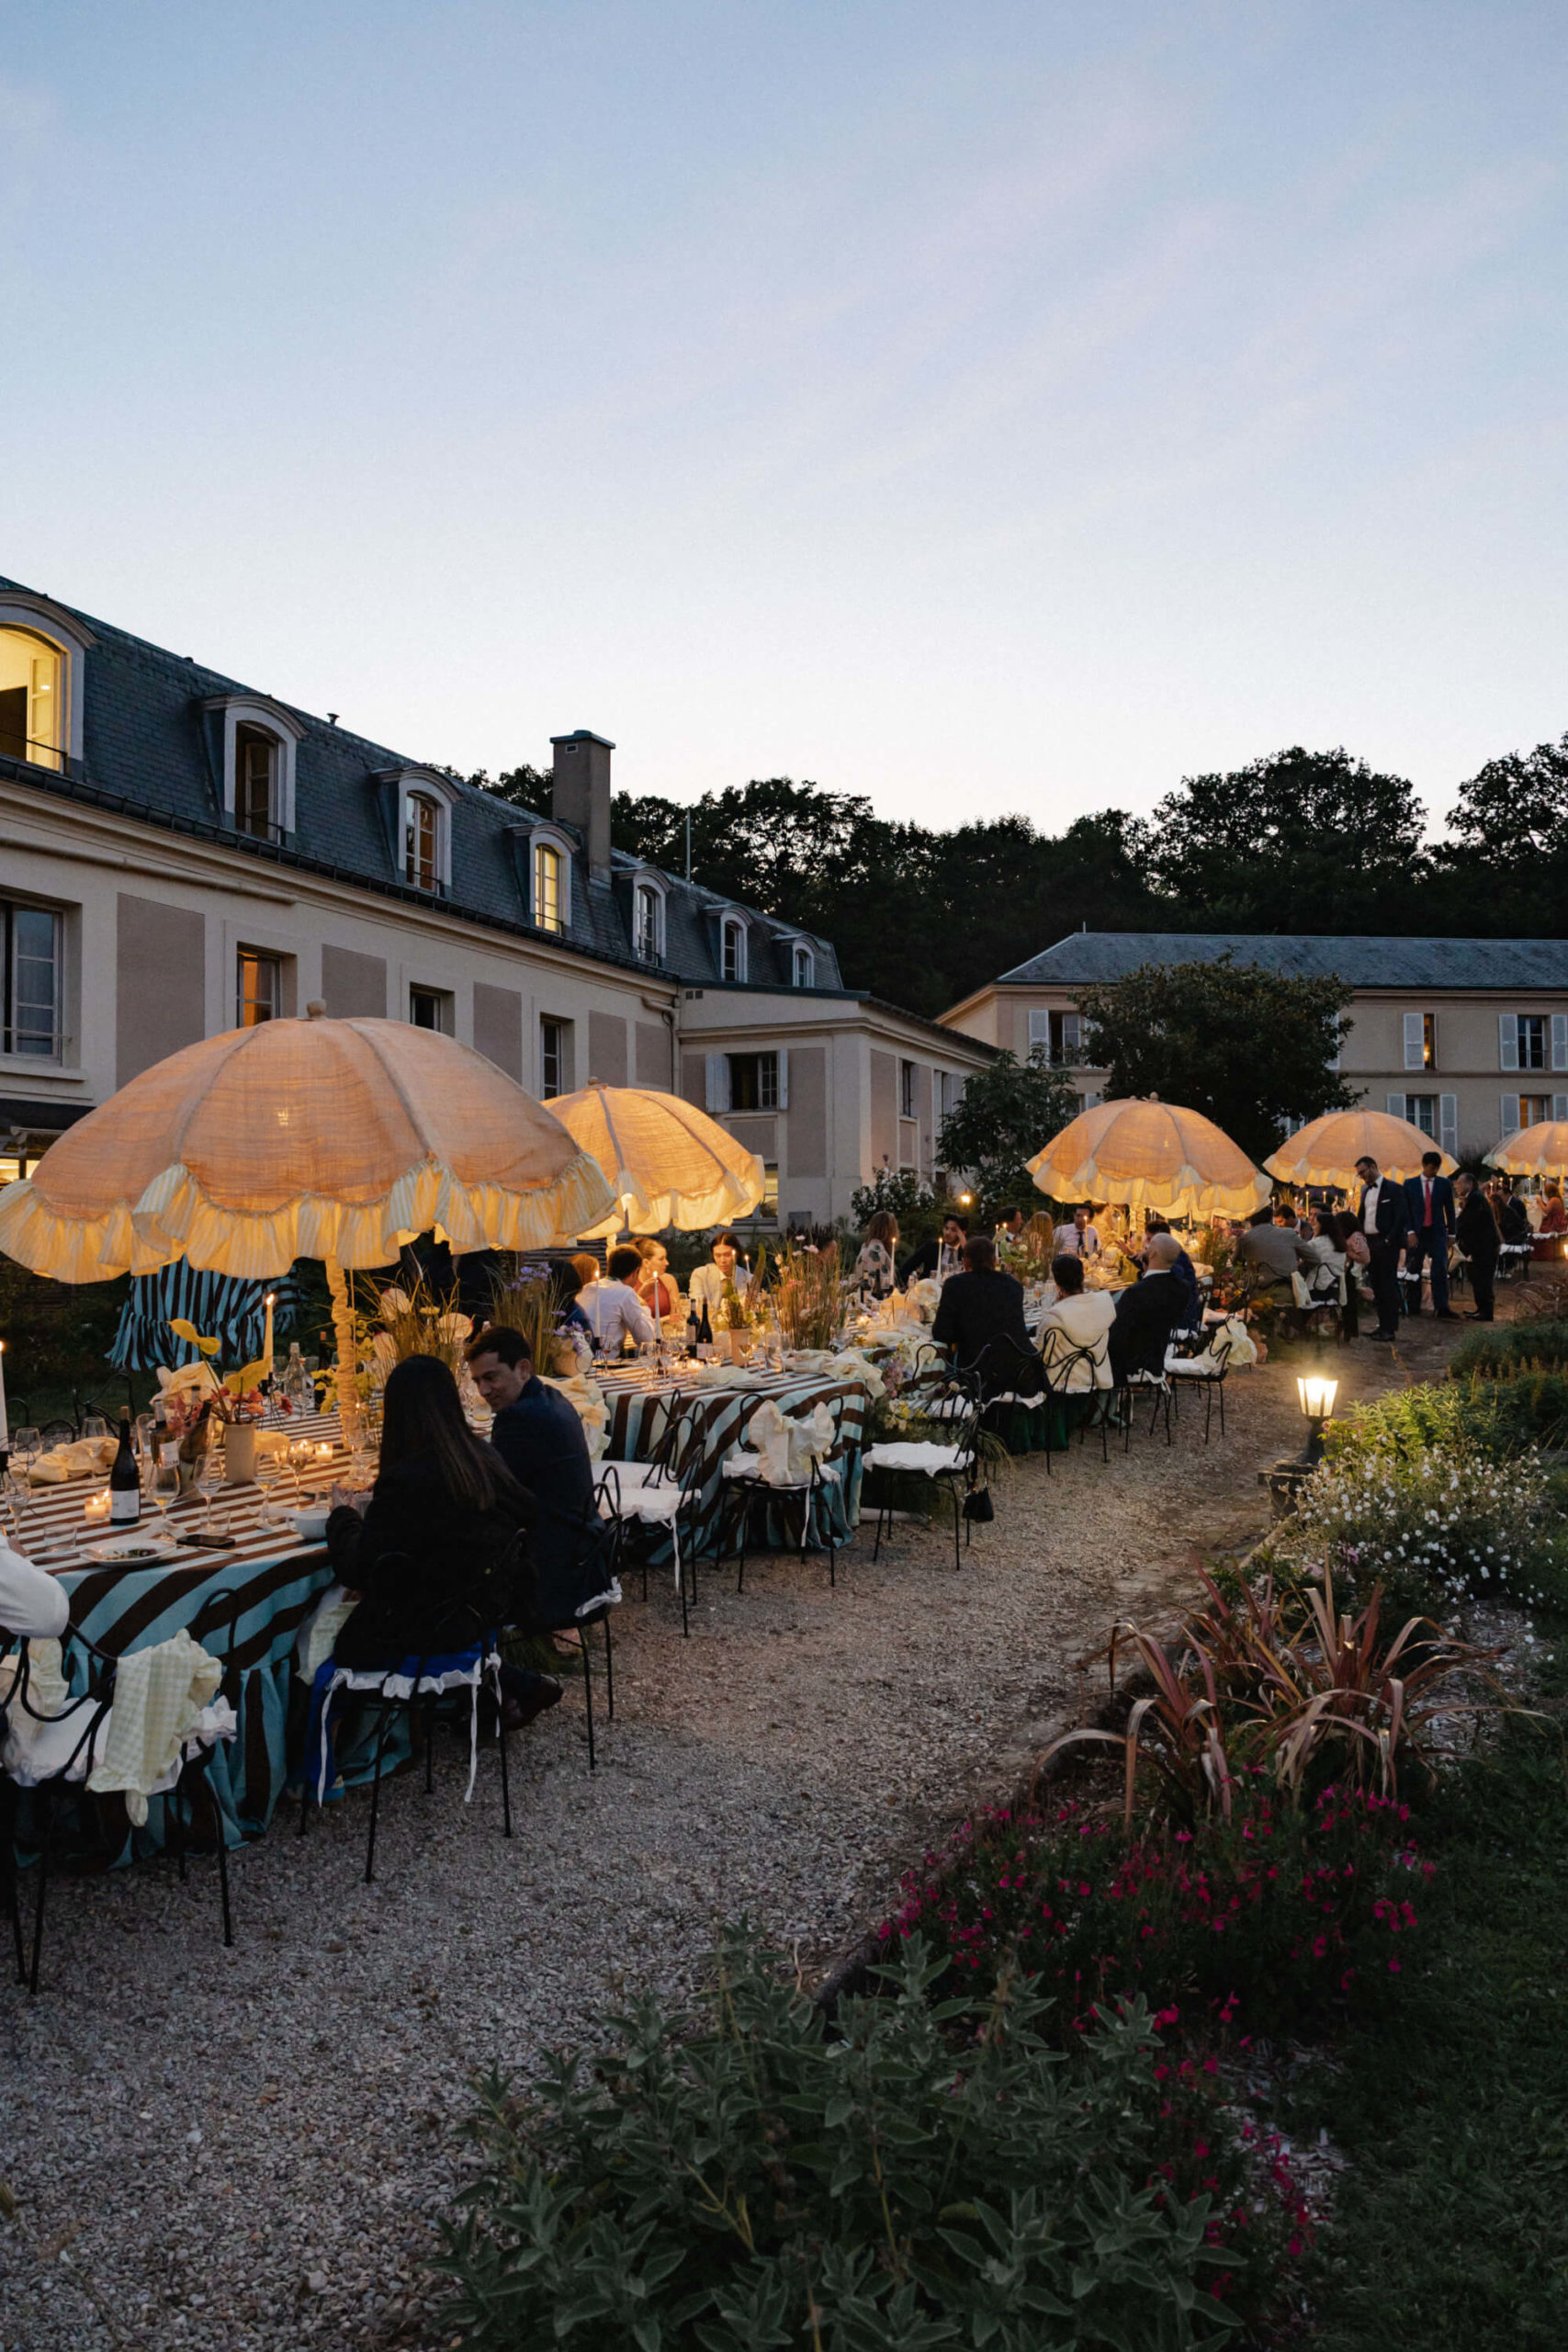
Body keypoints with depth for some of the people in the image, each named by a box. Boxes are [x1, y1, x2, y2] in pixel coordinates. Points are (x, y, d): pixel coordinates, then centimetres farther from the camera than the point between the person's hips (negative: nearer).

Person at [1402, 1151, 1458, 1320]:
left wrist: (1451, 1233, 8)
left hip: (1437, 1233, 0)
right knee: (1413, 1272, 4)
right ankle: (1413, 1308, 13)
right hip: (1416, 1233, 0)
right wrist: (1410, 1231, -7)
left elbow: (1449, 1210, 10)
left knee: (1440, 1271, -10)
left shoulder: (1444, 1184, 7)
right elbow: (1406, 1210, 3)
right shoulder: (1410, 1184, 5)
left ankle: (1442, 1309, -11)